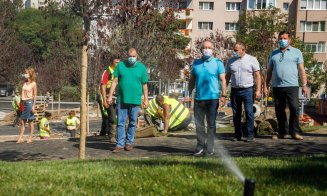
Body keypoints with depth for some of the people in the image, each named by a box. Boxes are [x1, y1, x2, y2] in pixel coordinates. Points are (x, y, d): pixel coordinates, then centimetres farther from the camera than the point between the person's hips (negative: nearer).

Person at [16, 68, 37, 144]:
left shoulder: (33, 84, -5)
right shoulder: (24, 83, 11)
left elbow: (35, 95, -7)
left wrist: (33, 106, -11)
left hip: (29, 102, -6)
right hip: (23, 102, 6)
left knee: (30, 121, 2)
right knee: (22, 121, 5)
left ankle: (30, 137, 9)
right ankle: (20, 138, 7)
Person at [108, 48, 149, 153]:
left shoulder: (141, 67, 3)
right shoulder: (120, 65, 3)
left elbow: (144, 85, 5)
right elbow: (115, 81, 4)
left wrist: (146, 99, 3)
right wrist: (110, 96, -1)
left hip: (135, 100, 0)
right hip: (121, 99, 0)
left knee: (132, 123, 8)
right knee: (120, 122, -1)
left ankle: (129, 143, 20)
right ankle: (119, 144, 2)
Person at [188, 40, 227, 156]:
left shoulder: (218, 63, 3)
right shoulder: (196, 63, 12)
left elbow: (222, 80, -1)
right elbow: (192, 80, 17)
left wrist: (223, 95, -9)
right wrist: (188, 94, 10)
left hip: (213, 98, -3)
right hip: (198, 98, 3)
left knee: (211, 124, 2)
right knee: (199, 124, 5)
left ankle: (209, 148, 8)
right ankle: (200, 147, 16)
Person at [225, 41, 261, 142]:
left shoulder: (252, 60, 1)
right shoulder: (231, 61, 10)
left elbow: (257, 76, -1)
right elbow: (227, 76, 14)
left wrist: (258, 90, -9)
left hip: (247, 90, -3)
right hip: (235, 90, 4)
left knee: (249, 113, -6)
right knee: (236, 114, 7)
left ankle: (250, 135, 0)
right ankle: (237, 135, 15)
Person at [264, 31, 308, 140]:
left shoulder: (296, 52, 8)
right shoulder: (274, 53, 16)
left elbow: (302, 70, 5)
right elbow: (269, 71, 16)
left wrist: (304, 85, -3)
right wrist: (265, 86, 9)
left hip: (292, 86, -3)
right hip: (277, 87, 3)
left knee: (294, 109, -9)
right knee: (279, 111, 6)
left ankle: (295, 132, -1)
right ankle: (282, 132, 15)